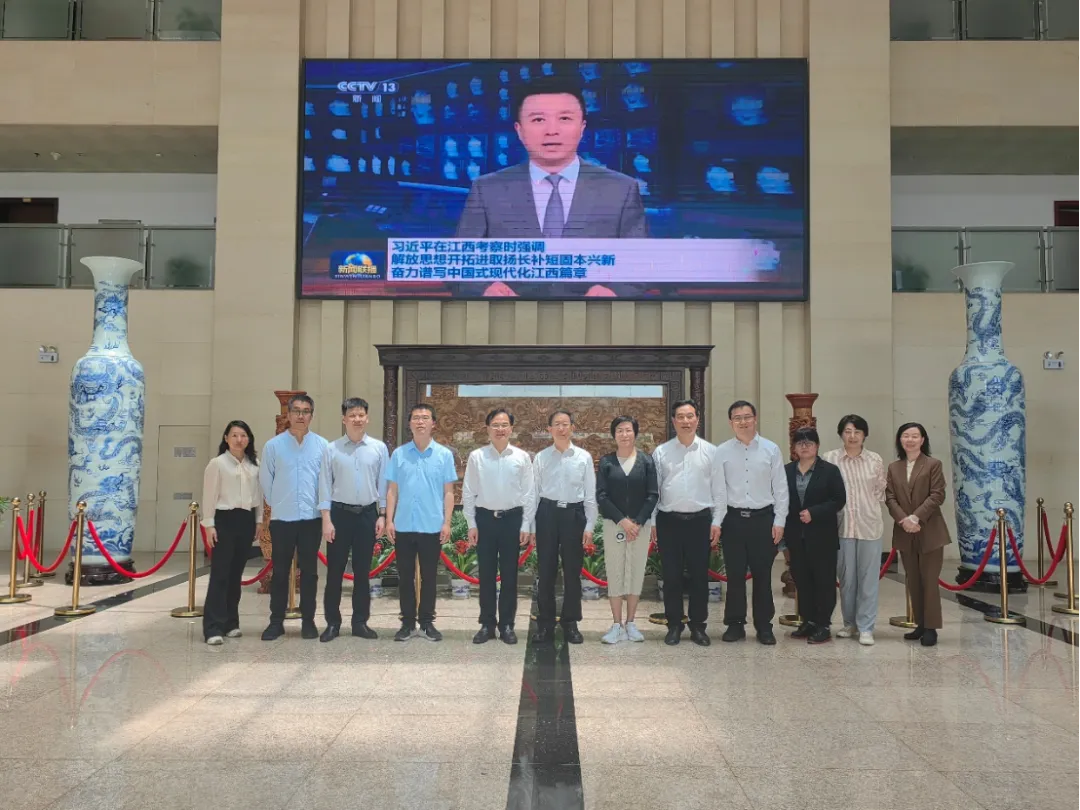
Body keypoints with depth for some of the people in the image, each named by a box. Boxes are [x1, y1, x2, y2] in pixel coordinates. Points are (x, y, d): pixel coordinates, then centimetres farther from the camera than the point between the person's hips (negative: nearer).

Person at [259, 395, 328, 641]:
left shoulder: (322, 445, 0)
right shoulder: (273, 445, -1)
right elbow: (265, 480, 5)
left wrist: (321, 505, 4)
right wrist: (277, 504, 8)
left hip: (311, 518, 0)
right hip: (281, 518, 0)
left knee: (309, 571, 7)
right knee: (280, 571, 7)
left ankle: (308, 621, 16)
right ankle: (276, 621, 16)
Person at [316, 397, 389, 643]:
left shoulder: (379, 448, 1)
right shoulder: (332, 449, -1)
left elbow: (384, 484, 3)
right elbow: (325, 486, -2)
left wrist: (382, 515, 0)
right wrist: (326, 519, -7)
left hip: (368, 513, 1)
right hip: (340, 513, -1)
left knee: (362, 571, 9)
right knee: (335, 570, 4)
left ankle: (360, 622, 19)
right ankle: (332, 623, 15)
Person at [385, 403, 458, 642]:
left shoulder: (444, 454, 1)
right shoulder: (399, 454, 3)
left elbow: (448, 492, 1)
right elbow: (392, 489, 4)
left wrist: (447, 523, -4)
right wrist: (389, 520, -2)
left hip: (432, 526, -1)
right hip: (403, 526, 1)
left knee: (429, 576, 8)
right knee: (405, 576, 7)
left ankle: (427, 622, 19)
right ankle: (407, 622, 18)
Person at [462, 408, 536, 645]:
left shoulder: (522, 457, -1)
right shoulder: (476, 456, -1)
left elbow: (529, 494, 1)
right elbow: (468, 492, 2)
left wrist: (526, 526, -3)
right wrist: (471, 524, -1)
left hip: (512, 518, 0)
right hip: (485, 518, 0)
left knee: (509, 574, 7)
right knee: (486, 574, 8)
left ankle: (507, 624, 18)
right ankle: (487, 624, 18)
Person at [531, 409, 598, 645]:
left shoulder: (584, 457, 0)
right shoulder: (541, 457, 2)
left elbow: (590, 494, 2)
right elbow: (534, 493, 4)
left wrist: (589, 526, -2)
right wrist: (531, 526, 2)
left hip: (574, 514, 0)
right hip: (547, 513, 0)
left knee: (572, 571, 8)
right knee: (546, 571, 6)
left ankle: (570, 623, 21)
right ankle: (545, 624, 16)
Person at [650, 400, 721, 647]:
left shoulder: (710, 451, 3)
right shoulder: (661, 452, 3)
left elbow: (717, 489, 4)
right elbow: (653, 488, 4)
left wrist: (716, 521, -1)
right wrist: (652, 522, 1)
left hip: (700, 520, 0)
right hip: (669, 520, 0)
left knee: (699, 575, 6)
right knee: (672, 576, 6)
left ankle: (698, 626, 19)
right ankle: (674, 626, 19)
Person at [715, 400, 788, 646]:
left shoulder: (771, 449, 1)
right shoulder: (722, 452, 0)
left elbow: (780, 488, 2)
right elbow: (718, 489, -1)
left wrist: (779, 521, -2)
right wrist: (716, 522, -5)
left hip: (763, 518, 0)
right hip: (733, 518, 0)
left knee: (762, 575, 7)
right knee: (735, 575, 6)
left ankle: (764, 626, 19)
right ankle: (735, 624, 18)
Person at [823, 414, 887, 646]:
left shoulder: (875, 460, 1)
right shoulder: (829, 458, -3)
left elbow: (880, 491, 11)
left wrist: (869, 507, 4)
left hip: (869, 525, 0)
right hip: (841, 525, 0)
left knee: (868, 578, 2)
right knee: (846, 578, 9)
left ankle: (866, 628, 10)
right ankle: (850, 623, 23)